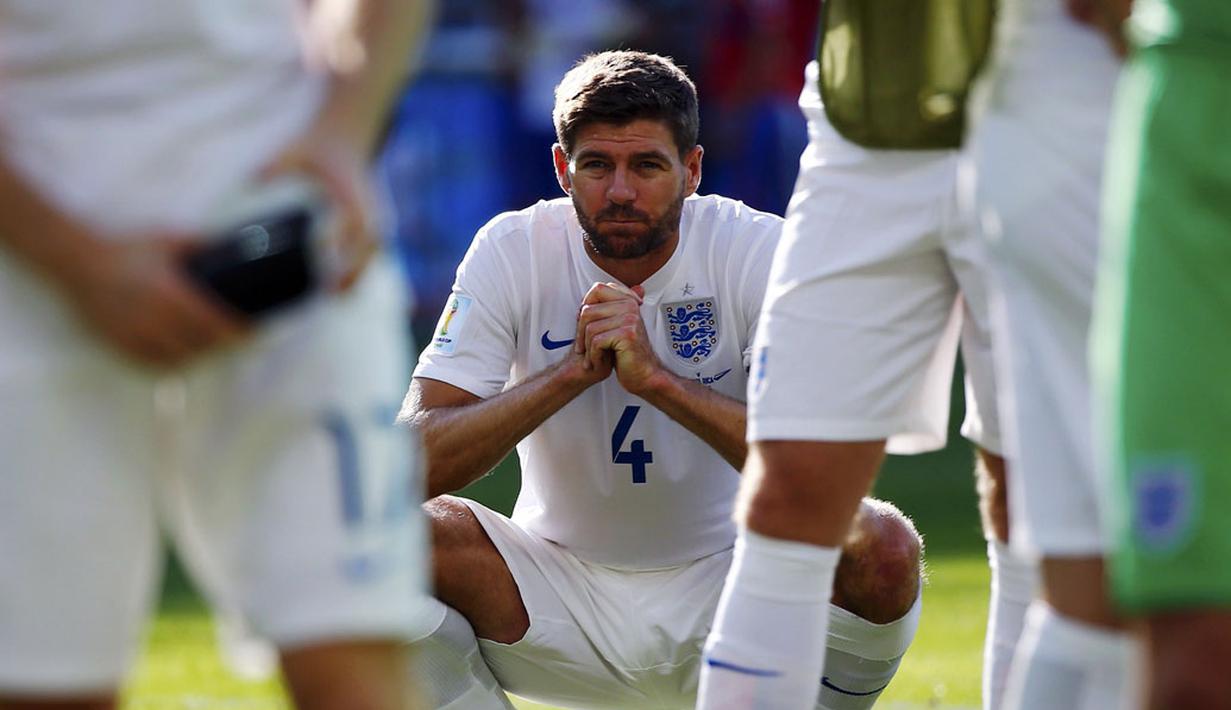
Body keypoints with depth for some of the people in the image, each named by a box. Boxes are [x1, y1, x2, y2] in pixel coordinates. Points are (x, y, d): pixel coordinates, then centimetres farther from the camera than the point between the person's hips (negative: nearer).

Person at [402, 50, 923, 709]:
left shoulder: (758, 249, -13)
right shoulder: (512, 252, -9)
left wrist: (657, 376, -34)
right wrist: (575, 370, -29)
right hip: (559, 594, 1)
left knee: (883, 547, -29)